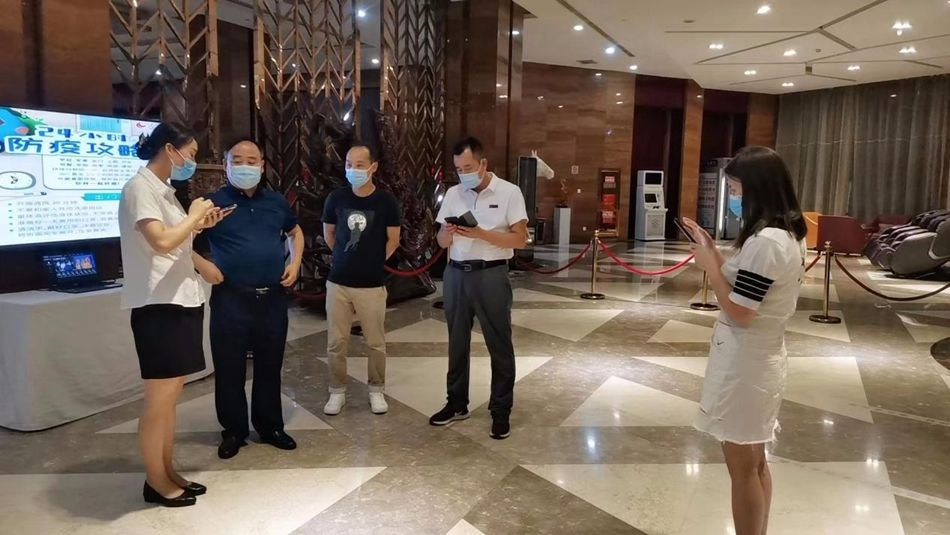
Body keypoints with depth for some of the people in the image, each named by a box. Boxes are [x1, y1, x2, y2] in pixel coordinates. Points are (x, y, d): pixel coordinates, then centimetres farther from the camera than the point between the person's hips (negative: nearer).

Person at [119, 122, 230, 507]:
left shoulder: (162, 189, 16)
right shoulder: (139, 188, -12)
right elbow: (161, 242, -25)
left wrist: (200, 225, 9)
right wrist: (193, 215, -12)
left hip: (181, 301, 10)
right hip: (158, 306, -10)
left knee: (171, 394, 15)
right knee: (160, 398, 0)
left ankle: (168, 473, 26)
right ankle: (155, 482, 14)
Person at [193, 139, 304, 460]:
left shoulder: (277, 202, 9)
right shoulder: (214, 202, -2)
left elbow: (295, 232, 24)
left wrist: (295, 263, 8)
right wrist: (201, 264, -14)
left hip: (273, 298, 3)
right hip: (231, 299, -3)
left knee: (270, 367, 12)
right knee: (230, 369, 4)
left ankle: (270, 427, 27)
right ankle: (234, 431, 21)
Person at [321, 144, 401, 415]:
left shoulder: (386, 201, -7)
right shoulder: (336, 198, -2)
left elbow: (393, 241, 3)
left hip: (372, 284, -1)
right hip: (338, 282, 2)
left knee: (376, 342, 8)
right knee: (336, 342, 7)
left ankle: (377, 390, 26)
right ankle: (337, 391, 23)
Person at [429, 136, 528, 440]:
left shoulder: (509, 192, -4)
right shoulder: (453, 194, 8)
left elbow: (520, 239, -9)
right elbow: (442, 242, 10)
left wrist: (481, 234, -20)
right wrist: (449, 233, -13)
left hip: (491, 276, -4)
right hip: (456, 275, 5)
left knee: (499, 345, 3)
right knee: (457, 342, 13)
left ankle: (501, 411, 15)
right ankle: (457, 404, 27)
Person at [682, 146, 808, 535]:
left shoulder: (765, 241, -24)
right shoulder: (790, 234, 7)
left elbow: (739, 312, -23)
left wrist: (708, 264, -13)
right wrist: (714, 252, 8)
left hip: (744, 363, -10)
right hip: (763, 358, 10)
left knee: (741, 467, 6)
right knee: (755, 462, 22)